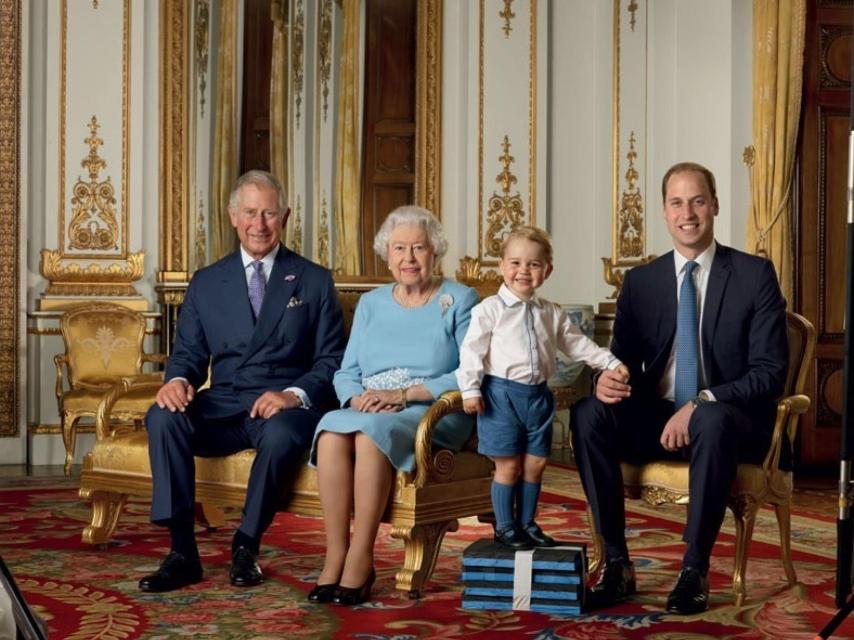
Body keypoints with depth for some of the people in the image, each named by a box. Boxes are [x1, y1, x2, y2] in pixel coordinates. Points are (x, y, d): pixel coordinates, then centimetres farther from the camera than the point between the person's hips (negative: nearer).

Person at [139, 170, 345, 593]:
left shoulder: (314, 281, 9)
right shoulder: (206, 283, 15)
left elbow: (331, 360, 3)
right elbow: (189, 352, 13)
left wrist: (294, 395, -17)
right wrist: (178, 379, -12)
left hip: (285, 407, -2)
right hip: (221, 407, 3)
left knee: (279, 433, -37)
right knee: (162, 417, -27)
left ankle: (245, 548, -16)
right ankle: (183, 552, -23)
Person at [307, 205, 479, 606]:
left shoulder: (459, 301, 5)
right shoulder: (371, 304, 19)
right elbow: (346, 373, 13)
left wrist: (404, 394, -16)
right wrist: (358, 399, -11)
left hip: (433, 414, -4)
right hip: (368, 411, 4)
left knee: (371, 433, -36)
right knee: (332, 430, -31)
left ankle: (360, 559, -28)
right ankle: (335, 557, -29)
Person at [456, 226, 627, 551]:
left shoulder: (552, 313, 9)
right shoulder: (489, 309, -7)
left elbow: (577, 343, 17)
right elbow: (472, 350, -9)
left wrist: (610, 362, 11)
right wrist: (470, 390, -15)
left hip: (538, 394, 5)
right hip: (502, 393, -5)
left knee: (535, 463, 9)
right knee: (508, 464, -1)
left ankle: (526, 523, 23)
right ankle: (504, 527, 12)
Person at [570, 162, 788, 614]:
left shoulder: (755, 274, -2)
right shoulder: (640, 281, 8)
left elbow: (770, 372, -8)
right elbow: (623, 359, 8)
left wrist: (701, 403, -23)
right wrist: (607, 379, -18)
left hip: (728, 420, -3)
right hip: (656, 419, 3)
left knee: (712, 420, -39)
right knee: (588, 413, -25)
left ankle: (695, 571, -25)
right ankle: (617, 564, -20)